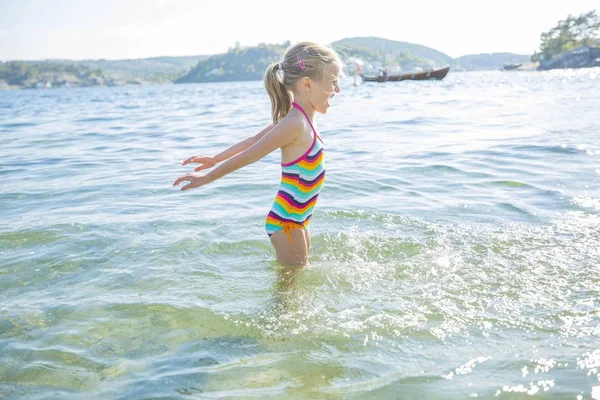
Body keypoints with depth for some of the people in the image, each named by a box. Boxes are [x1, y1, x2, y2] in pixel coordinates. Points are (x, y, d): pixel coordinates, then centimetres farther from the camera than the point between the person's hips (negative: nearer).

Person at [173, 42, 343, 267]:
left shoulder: (297, 119, 5)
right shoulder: (295, 124, -25)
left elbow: (253, 140, 12)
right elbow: (249, 155, -19)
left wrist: (215, 160, 19)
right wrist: (207, 178, -10)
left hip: (296, 219, 9)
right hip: (285, 222, -9)